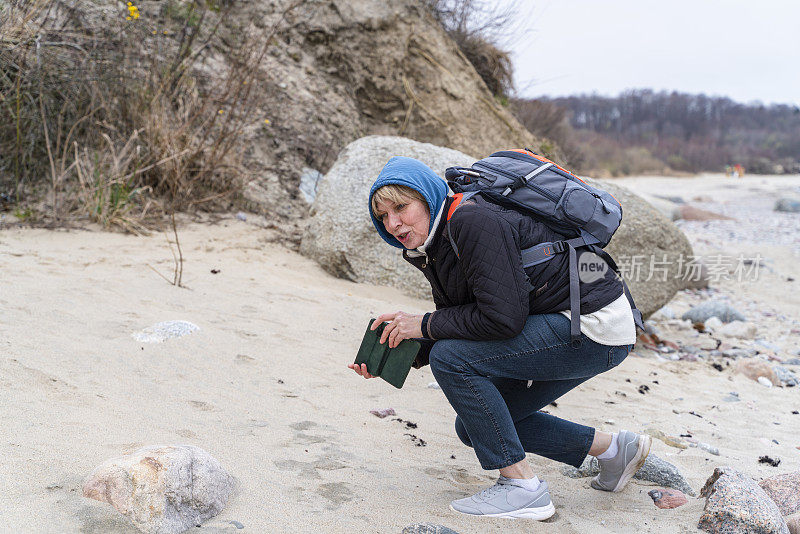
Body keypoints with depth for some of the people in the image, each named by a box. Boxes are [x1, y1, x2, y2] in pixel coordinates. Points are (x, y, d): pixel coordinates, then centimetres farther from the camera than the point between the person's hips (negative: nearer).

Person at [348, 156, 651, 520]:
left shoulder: (473, 220, -22)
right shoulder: (438, 244, 8)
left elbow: (502, 317, -27)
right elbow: (456, 325, 11)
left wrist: (425, 325, -16)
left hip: (596, 327, -10)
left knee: (451, 359, -19)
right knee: (474, 427, 12)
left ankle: (522, 487, -10)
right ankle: (613, 449, 23)